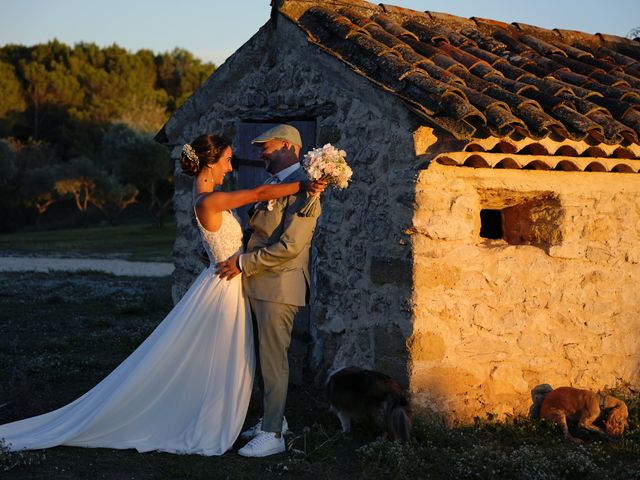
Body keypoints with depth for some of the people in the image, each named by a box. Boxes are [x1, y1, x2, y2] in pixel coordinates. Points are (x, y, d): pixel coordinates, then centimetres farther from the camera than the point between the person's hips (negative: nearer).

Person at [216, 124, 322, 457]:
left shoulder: (302, 188, -17)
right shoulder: (275, 185, 15)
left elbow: (290, 245, -23)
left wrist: (243, 263, -18)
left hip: (280, 285, -9)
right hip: (262, 284, 9)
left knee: (273, 359, -5)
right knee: (268, 356, 16)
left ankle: (273, 435, 0)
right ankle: (273, 419, 27)